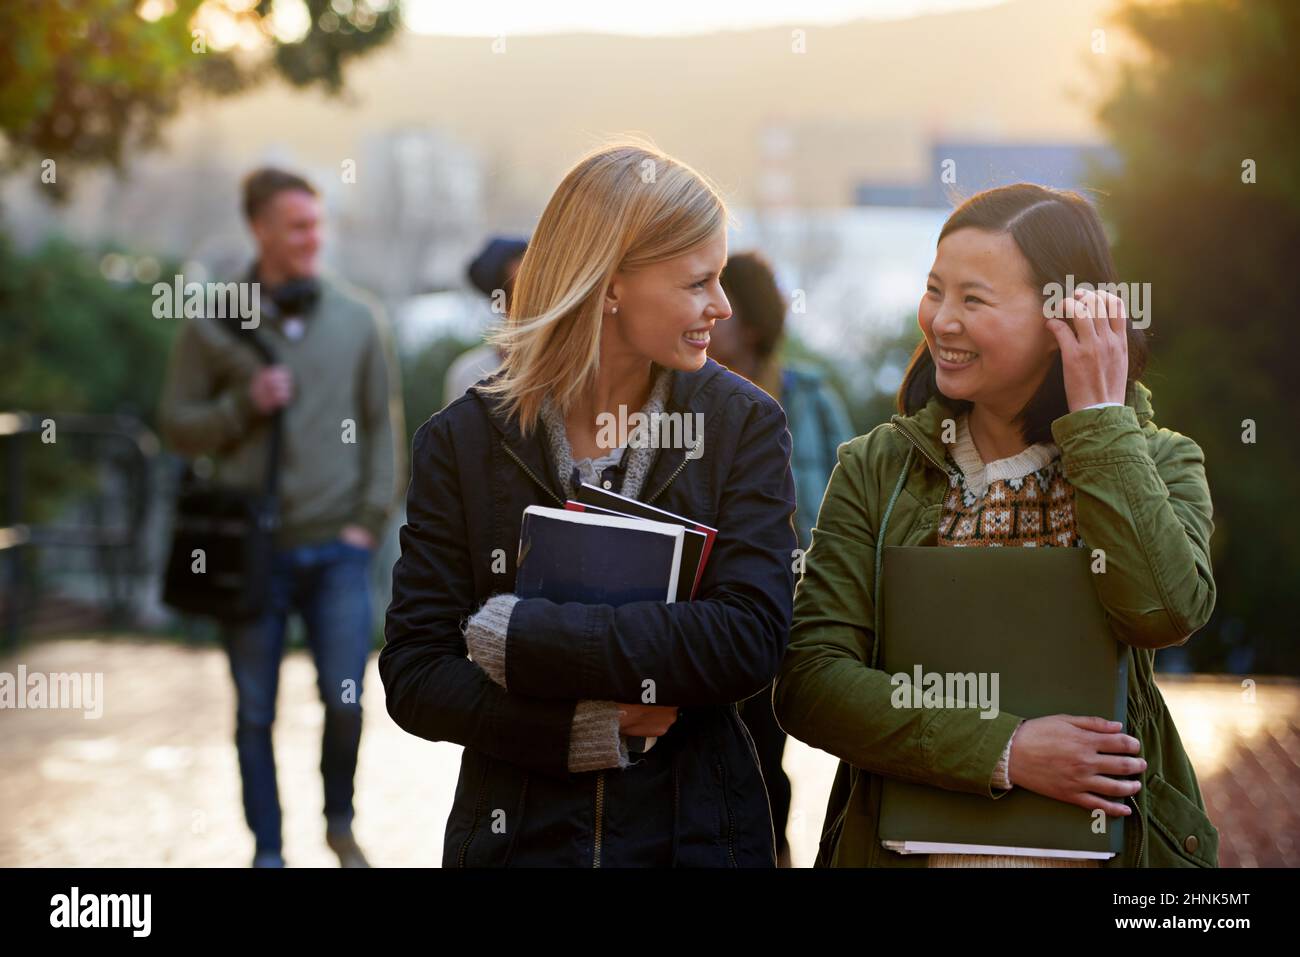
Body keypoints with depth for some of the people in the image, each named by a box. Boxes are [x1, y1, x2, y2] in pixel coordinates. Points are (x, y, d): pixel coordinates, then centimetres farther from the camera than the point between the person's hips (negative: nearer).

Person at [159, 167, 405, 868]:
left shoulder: (359, 320, 6)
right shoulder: (211, 326, 2)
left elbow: (384, 425, 7)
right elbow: (177, 424, 4)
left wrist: (371, 518, -2)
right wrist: (245, 404, -13)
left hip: (338, 548, 0)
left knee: (344, 700, -4)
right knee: (256, 713, 6)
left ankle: (339, 821, 23)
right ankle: (267, 850, 20)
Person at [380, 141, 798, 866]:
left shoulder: (744, 425, -5)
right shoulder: (464, 440, -4)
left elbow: (750, 639, -16)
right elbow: (413, 676, -6)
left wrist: (521, 634, -18)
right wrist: (579, 730, -20)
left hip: (695, 833, 0)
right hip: (517, 833, 0)